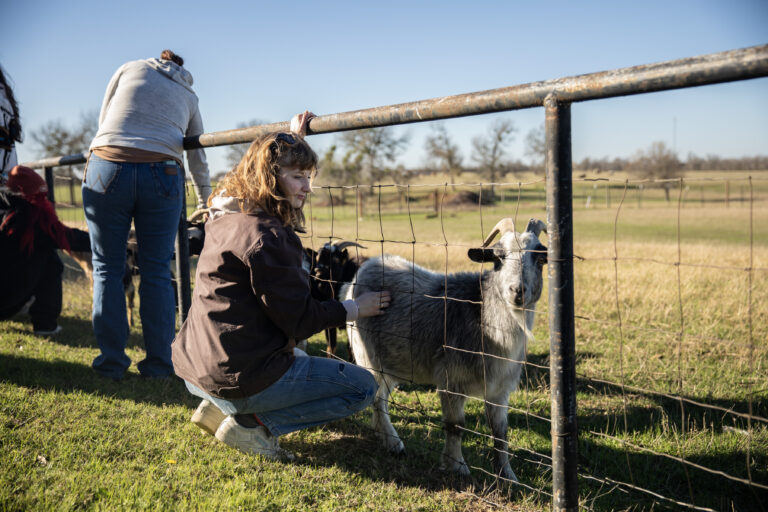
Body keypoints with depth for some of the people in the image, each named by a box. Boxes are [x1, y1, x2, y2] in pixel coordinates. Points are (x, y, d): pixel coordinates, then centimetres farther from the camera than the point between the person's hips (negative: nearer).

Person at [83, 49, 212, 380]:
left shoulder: (130, 68, 19)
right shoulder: (188, 96, 22)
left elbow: (103, 120, 23)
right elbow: (198, 160, 27)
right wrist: (206, 205, 39)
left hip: (107, 169, -1)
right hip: (162, 176, 1)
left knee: (107, 267, 8)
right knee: (156, 271, 8)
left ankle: (111, 362, 10)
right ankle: (158, 364, 11)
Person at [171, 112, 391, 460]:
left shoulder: (225, 217, 7)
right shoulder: (266, 236, -21)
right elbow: (299, 321, -17)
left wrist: (293, 140, 31)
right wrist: (355, 308, -3)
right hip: (240, 377, -9)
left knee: (296, 357, 39)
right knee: (363, 387, 2)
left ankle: (217, 408, 17)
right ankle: (250, 424, -5)